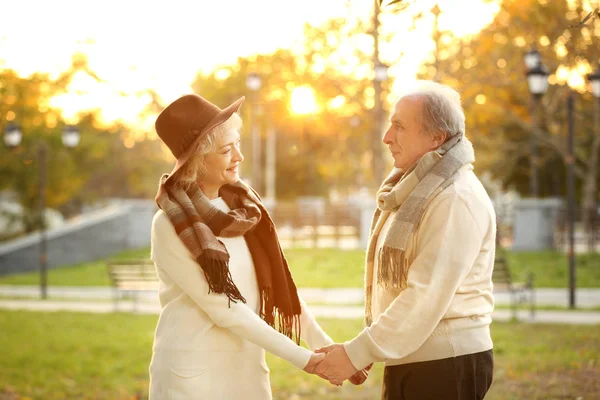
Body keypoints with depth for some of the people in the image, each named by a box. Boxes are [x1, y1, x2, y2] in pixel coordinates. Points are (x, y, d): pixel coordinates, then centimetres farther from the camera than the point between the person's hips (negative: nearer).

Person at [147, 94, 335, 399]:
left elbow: (278, 284, 5)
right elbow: (223, 309, -18)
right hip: (194, 373, -6)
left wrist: (325, 346, -4)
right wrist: (300, 358, -16)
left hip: (247, 368, 6)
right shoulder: (171, 226, -16)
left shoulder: (241, 205, 4)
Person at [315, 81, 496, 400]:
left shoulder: (456, 199, -17)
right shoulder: (416, 188, 14)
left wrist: (357, 353, -22)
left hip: (447, 365, -9)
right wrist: (363, 349, 9)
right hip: (408, 362, 9)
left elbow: (426, 298, -24)